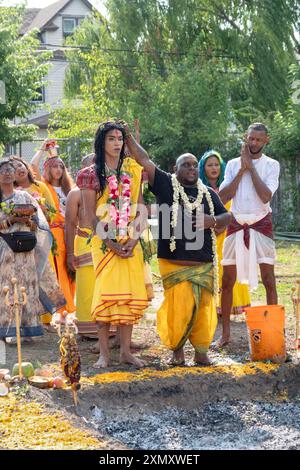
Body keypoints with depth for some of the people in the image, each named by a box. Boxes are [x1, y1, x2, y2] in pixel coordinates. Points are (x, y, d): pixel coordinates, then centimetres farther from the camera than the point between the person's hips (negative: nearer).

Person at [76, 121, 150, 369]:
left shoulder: (132, 170, 10)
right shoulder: (92, 174, 1)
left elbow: (139, 209, 8)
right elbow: (90, 215, -3)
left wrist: (134, 239, -7)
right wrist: (111, 244, -12)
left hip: (131, 243, 3)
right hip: (105, 242, -3)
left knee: (131, 293, 0)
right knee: (106, 292, -8)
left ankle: (126, 350, 6)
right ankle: (104, 352, -3)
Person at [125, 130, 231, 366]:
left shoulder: (208, 194, 15)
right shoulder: (166, 184, 5)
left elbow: (227, 217, 17)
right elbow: (143, 159, 1)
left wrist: (213, 221, -3)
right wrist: (128, 137, -3)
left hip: (204, 264, 3)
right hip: (174, 263, -3)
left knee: (204, 309, 0)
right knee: (180, 307, -8)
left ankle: (201, 351, 12)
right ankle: (177, 349, 10)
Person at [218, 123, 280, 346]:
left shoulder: (271, 165, 0)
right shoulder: (233, 164, 8)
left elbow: (266, 196, -16)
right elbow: (223, 197, -3)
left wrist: (250, 167, -11)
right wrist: (241, 170, -7)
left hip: (261, 225, -2)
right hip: (236, 225, 3)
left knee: (269, 279, -5)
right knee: (227, 280, 2)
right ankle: (226, 333, 11)